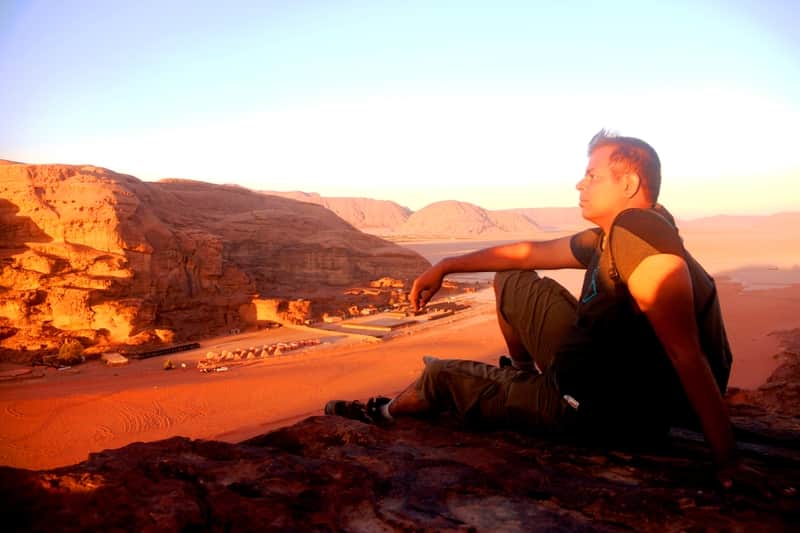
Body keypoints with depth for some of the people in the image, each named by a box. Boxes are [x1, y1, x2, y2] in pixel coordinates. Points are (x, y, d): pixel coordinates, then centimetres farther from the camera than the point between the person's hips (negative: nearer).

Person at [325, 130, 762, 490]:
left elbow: (688, 355, -31)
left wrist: (727, 463, -30)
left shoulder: (637, 233, -28)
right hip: (595, 362, 8)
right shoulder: (606, 238, 2)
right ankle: (524, 373, 38)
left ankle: (382, 414, 39)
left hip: (610, 412, -8)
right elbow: (528, 252, 12)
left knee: (440, 374, 6)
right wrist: (445, 267, 15)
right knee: (510, 278, 17)